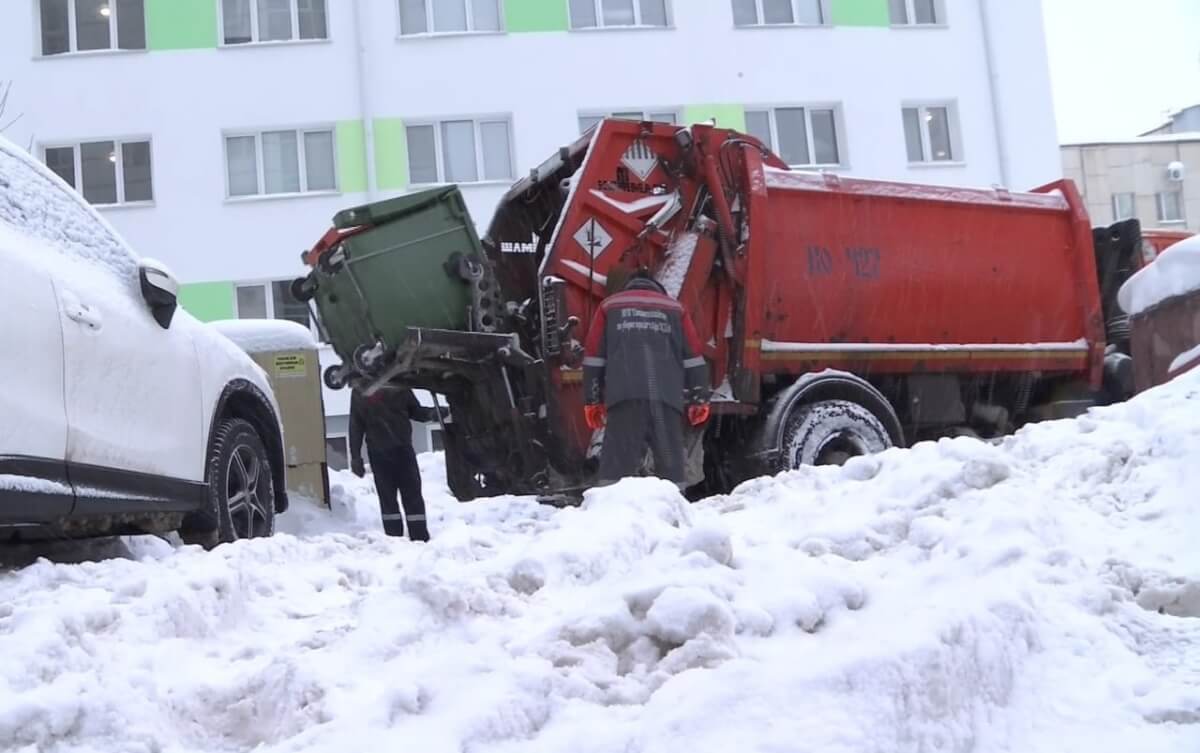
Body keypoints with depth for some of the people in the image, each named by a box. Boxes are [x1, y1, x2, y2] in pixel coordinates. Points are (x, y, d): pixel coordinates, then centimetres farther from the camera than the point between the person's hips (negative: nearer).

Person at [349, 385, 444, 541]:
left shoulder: (400, 385, 5)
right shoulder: (360, 391, 2)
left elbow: (415, 411, 12)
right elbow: (355, 425, 4)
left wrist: (433, 413, -11)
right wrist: (355, 456, -2)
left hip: (403, 448, 1)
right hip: (378, 453, -1)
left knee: (413, 496, -1)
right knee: (387, 499, 2)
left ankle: (421, 540, 2)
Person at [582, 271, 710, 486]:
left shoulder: (609, 306, 26)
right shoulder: (675, 308, 27)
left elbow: (594, 357, 18)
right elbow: (693, 357, 19)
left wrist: (593, 400, 19)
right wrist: (699, 398, 19)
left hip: (624, 396, -1)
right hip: (667, 396, 1)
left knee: (618, 463, -6)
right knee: (671, 463, 4)